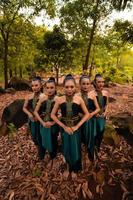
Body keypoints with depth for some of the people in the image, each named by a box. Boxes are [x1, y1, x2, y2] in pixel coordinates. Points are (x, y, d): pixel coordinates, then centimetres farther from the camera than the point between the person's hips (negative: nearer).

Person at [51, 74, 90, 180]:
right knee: (66, 150, 18)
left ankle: (74, 169, 43)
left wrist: (77, 126, -11)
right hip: (64, 128, 1)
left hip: (76, 128, 0)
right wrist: (64, 126, -10)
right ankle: (69, 167, 48)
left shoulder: (79, 99, -13)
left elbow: (87, 114, -4)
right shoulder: (59, 100, -13)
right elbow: (53, 114, -5)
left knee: (75, 150, 12)